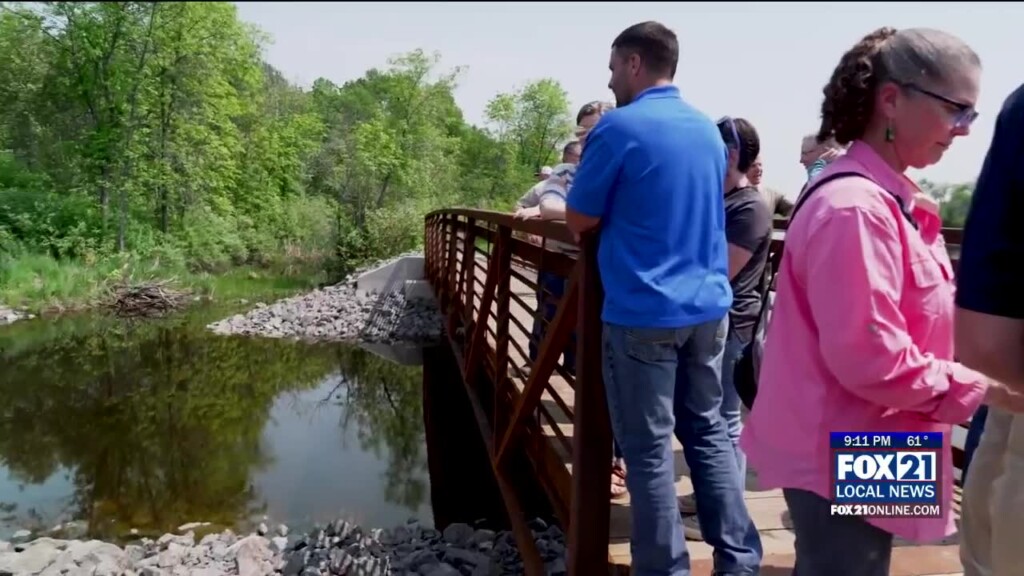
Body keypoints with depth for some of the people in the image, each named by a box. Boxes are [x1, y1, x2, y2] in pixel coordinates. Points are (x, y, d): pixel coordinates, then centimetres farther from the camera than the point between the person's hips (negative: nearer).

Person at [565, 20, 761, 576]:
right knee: (709, 430, 16)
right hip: (707, 307, 7)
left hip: (642, 313, -7)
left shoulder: (619, 127, -11)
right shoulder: (709, 130, 10)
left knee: (649, 448, 3)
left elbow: (580, 221, -5)